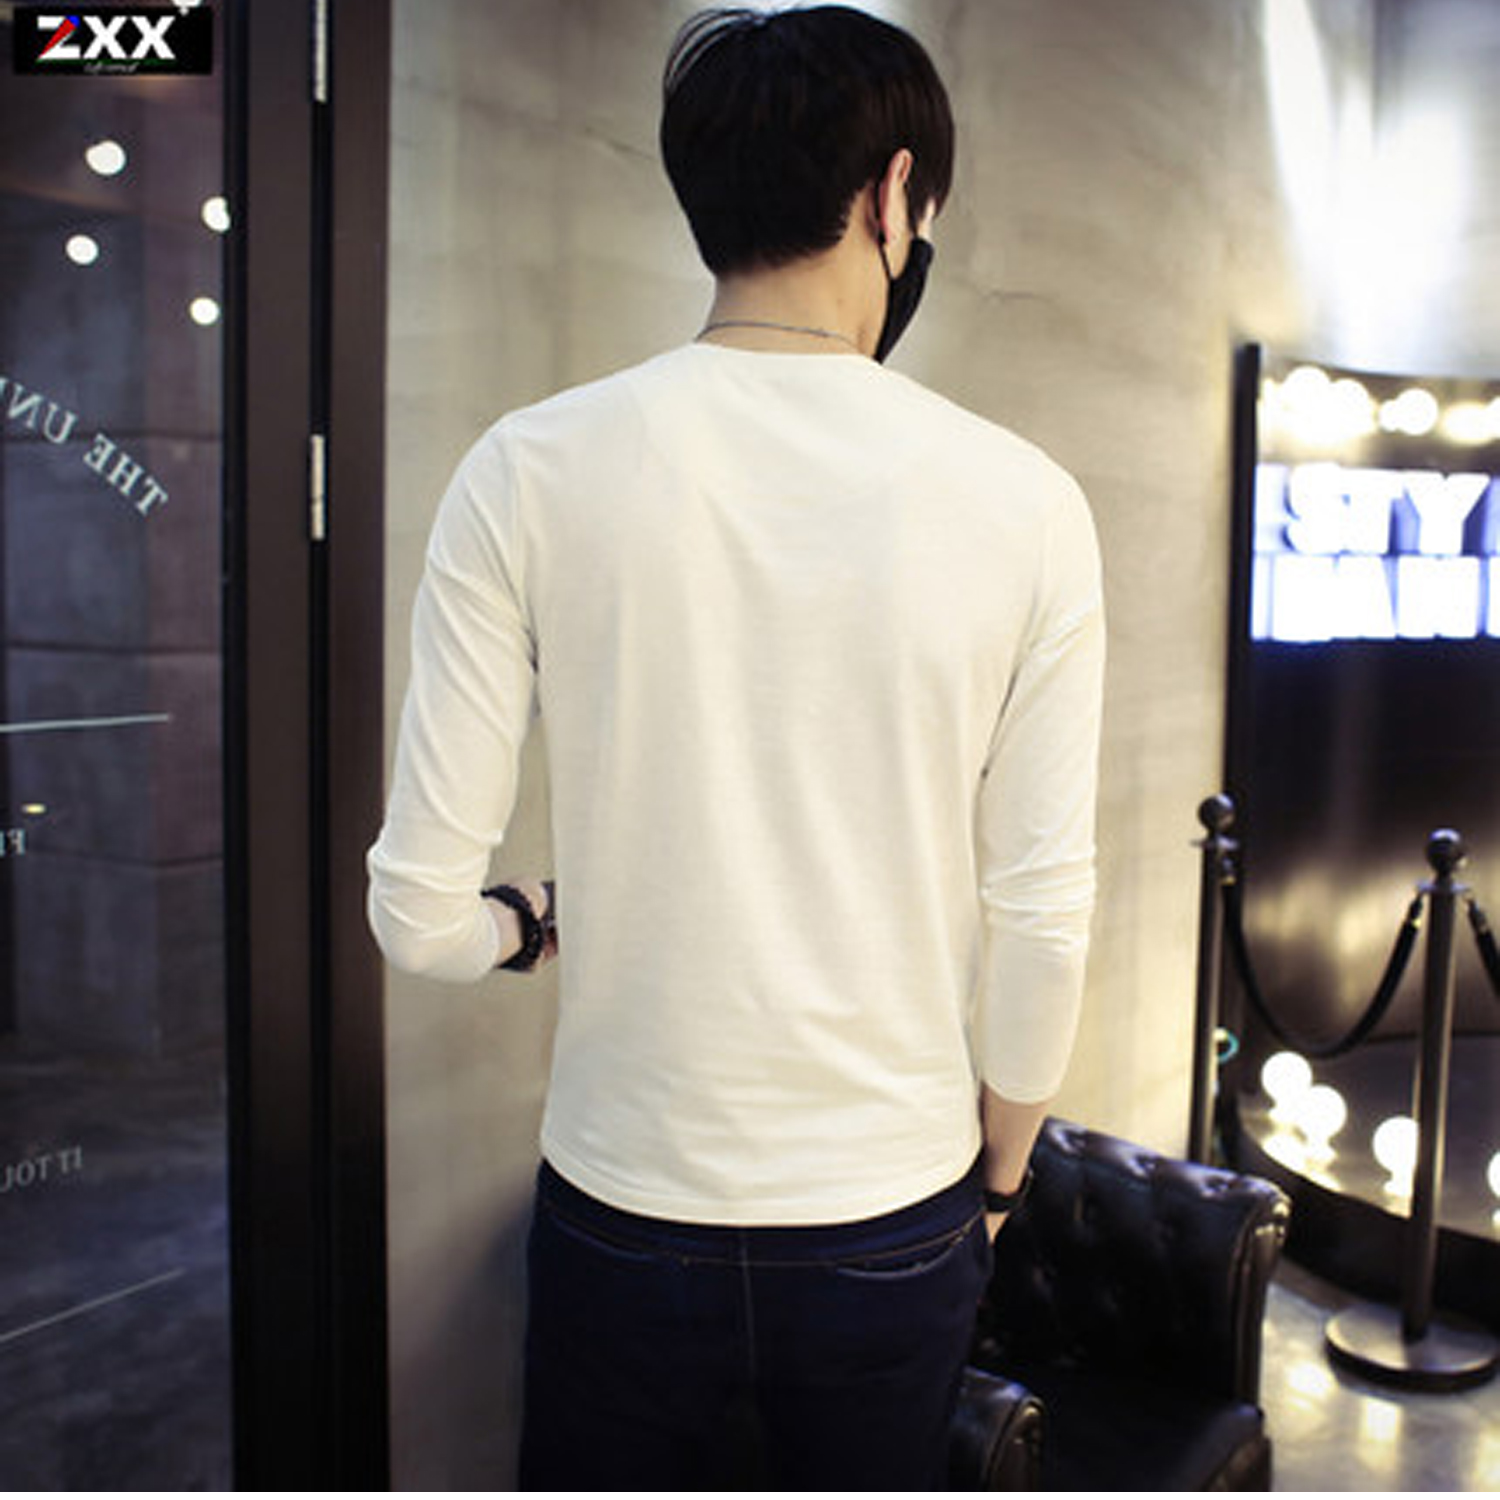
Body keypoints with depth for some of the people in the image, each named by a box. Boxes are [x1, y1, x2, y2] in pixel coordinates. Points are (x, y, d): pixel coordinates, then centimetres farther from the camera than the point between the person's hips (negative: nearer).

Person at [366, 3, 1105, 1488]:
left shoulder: (531, 471, -12)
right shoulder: (1023, 501, -10)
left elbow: (420, 914, -12)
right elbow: (1042, 923, -6)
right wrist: (996, 1177, 11)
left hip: (628, 1213, 0)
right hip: (899, 1228, 1)